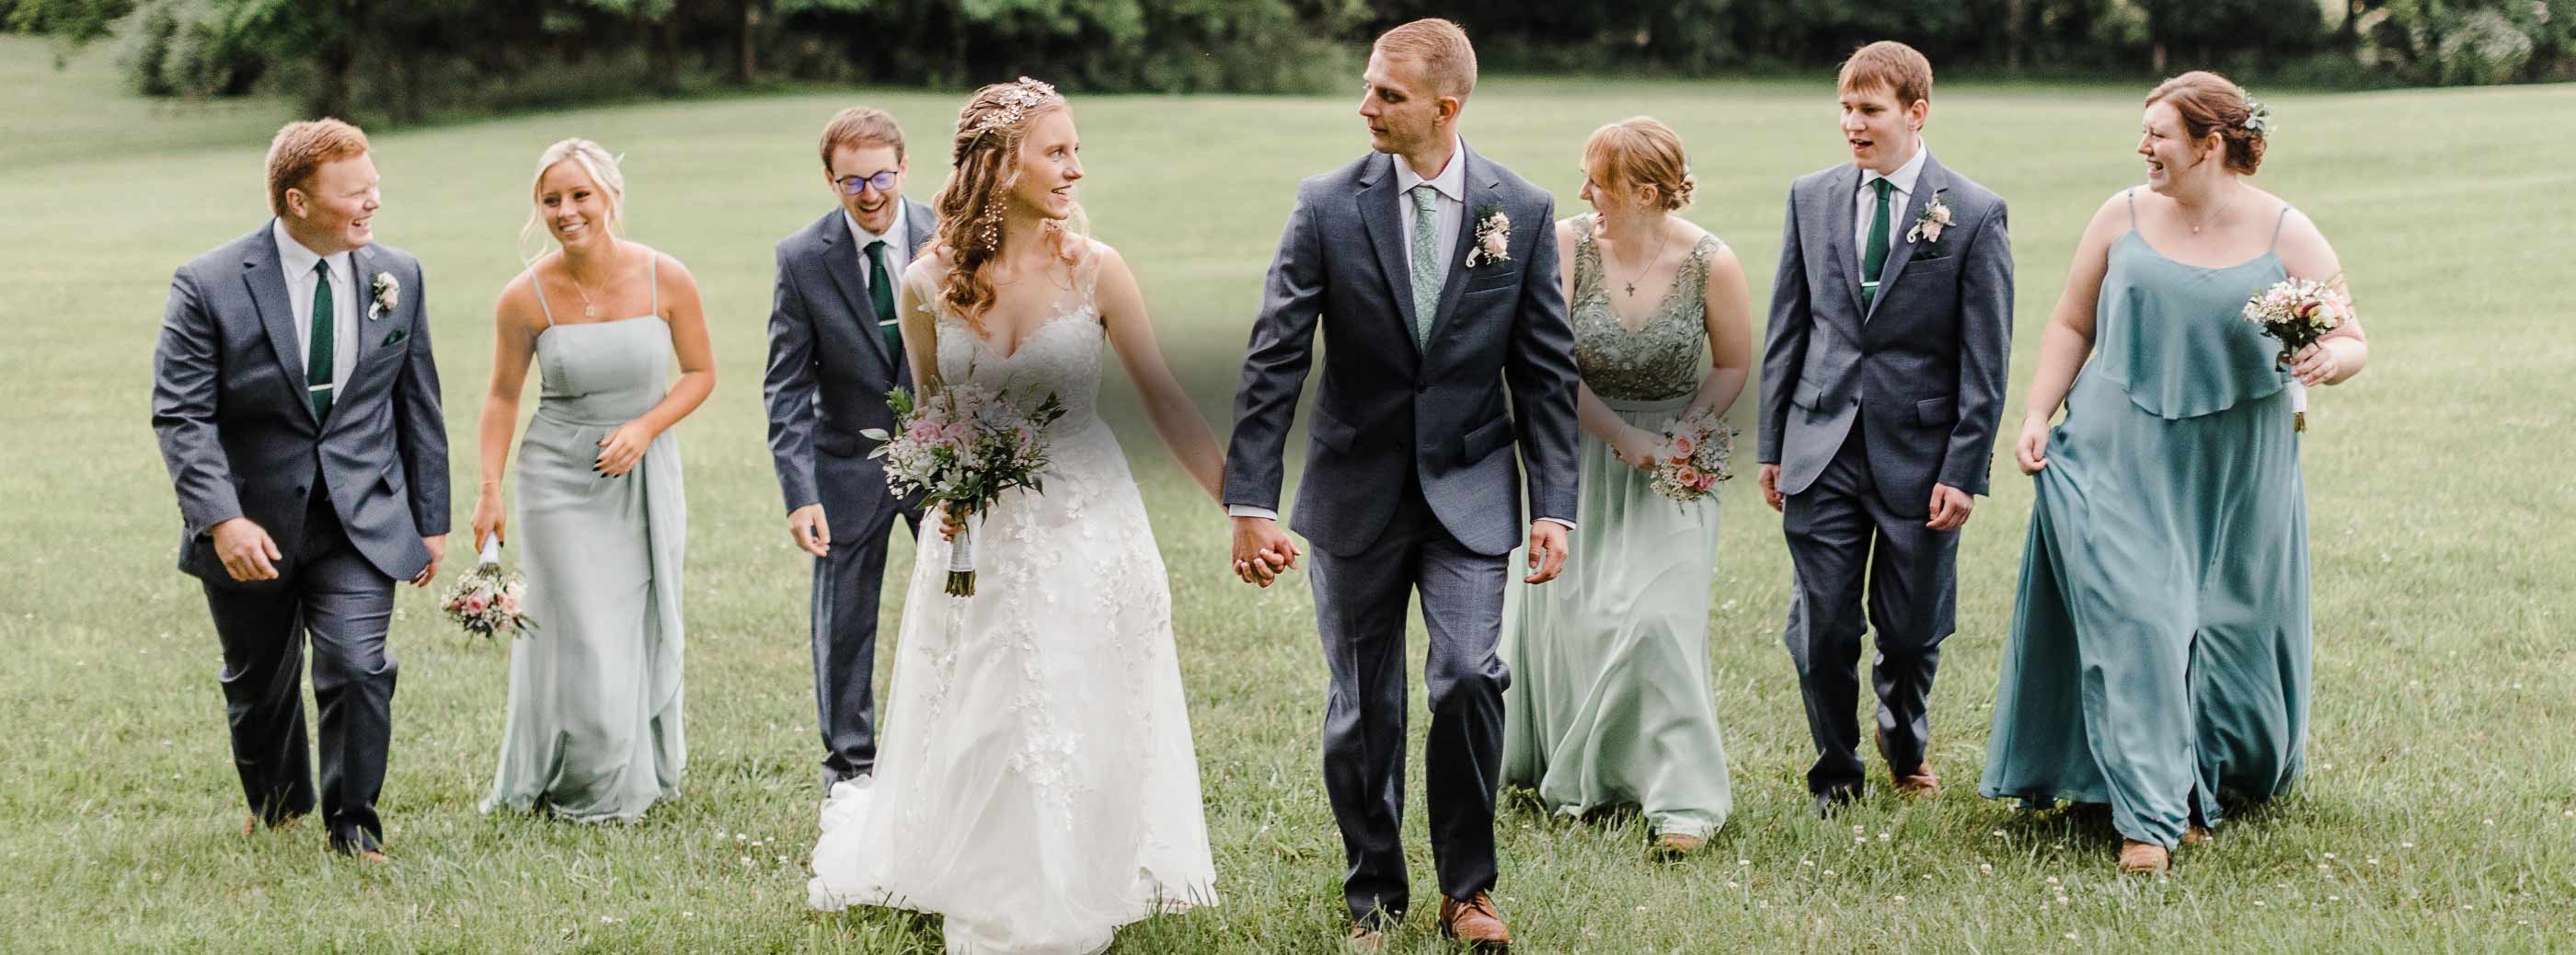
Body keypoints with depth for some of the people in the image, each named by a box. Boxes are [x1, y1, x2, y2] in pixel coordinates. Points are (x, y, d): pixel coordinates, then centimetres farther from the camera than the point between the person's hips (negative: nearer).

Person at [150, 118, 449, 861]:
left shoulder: (398, 277, 1)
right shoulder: (210, 286, -11)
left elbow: (419, 407, 8)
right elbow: (181, 415, -14)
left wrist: (432, 520, 9)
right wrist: (220, 519, -27)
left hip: (361, 521, 1)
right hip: (250, 529, -1)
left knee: (358, 668, -14)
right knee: (259, 686, 16)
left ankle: (353, 823, 8)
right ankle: (275, 805, 43)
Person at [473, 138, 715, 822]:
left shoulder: (666, 279, -9)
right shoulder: (526, 297, -11)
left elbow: (701, 372, 2)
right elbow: (503, 396, 2)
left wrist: (643, 428, -13)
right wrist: (490, 491, -3)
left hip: (647, 476, 2)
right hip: (560, 478, -2)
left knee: (646, 634, 10)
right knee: (579, 638, -3)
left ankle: (645, 775, 29)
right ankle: (579, 788, 16)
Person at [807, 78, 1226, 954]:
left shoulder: (1093, 270, -10)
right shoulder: (927, 285, -6)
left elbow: (1165, 400, -6)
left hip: (1086, 528, -1)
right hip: (981, 537, 1)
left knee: (1087, 726, 7)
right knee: (980, 730, 11)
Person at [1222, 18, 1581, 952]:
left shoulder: (1522, 211, -3)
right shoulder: (1328, 207, -6)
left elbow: (1546, 370, 1)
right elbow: (1273, 361, -7)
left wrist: (1554, 506, -3)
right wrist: (1251, 501, -13)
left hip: (1469, 489, 0)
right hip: (1357, 490, 0)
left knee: (1470, 676, -13)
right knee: (1363, 708, 7)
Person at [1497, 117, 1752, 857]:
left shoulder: (1711, 264, -12)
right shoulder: (1567, 245, -11)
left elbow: (1733, 366, 0)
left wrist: (1678, 438, -12)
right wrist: (1623, 438, -17)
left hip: (1673, 446, -2)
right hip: (1580, 445, 2)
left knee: (1656, 614, -12)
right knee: (1564, 606, 7)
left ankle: (1683, 798, -6)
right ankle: (1568, 774, 29)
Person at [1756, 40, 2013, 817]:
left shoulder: (1975, 215, -4)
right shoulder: (1811, 199, 6)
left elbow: (1985, 359, -4)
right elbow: (1786, 332, 10)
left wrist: (1964, 470, -9)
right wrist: (1772, 446, 7)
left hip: (1919, 454, -2)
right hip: (1823, 451, 2)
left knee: (1910, 629, 9)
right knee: (1821, 626, 1)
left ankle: (1906, 743, 37)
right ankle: (1835, 771, 21)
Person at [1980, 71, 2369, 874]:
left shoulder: (2287, 236, -2)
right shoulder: (2123, 218, 2)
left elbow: (2351, 340, 0)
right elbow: (2072, 326, 9)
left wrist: (2330, 360, -23)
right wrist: (2037, 414, -1)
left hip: (2235, 475, 0)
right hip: (2122, 461, 0)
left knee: (2227, 629, 9)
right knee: (2134, 621, -10)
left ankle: (2207, 784, 32)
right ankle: (2150, 815, -8)